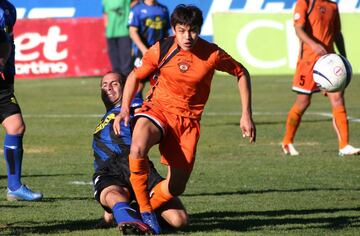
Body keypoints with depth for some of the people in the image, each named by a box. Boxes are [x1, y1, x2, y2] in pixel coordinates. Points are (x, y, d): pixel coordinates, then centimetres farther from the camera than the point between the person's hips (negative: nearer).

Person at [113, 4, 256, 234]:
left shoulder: (212, 54, -11)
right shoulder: (160, 50, -9)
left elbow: (242, 74, 4)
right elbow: (136, 76, 6)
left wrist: (246, 115, 1)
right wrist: (125, 109, -8)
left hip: (188, 120, 1)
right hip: (157, 109, -1)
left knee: (177, 187, -3)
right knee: (138, 147, -35)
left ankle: (144, 211, 27)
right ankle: (145, 211, -19)